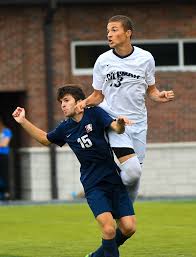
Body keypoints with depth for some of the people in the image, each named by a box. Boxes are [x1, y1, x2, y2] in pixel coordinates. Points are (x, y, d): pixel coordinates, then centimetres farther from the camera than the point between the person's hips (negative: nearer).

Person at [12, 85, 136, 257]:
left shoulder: (94, 114, -3)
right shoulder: (65, 128, 7)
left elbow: (116, 128, -18)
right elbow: (45, 139, 26)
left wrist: (120, 123, -42)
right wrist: (23, 121, 17)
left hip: (113, 178, -1)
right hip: (93, 185, 1)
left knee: (129, 227, -6)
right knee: (109, 228, -20)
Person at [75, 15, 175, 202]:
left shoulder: (145, 58, 0)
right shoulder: (103, 61, -2)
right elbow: (98, 95, 8)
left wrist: (160, 96, -9)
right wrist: (85, 102, -13)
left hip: (138, 123, 2)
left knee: (135, 176, 4)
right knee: (132, 171, -22)